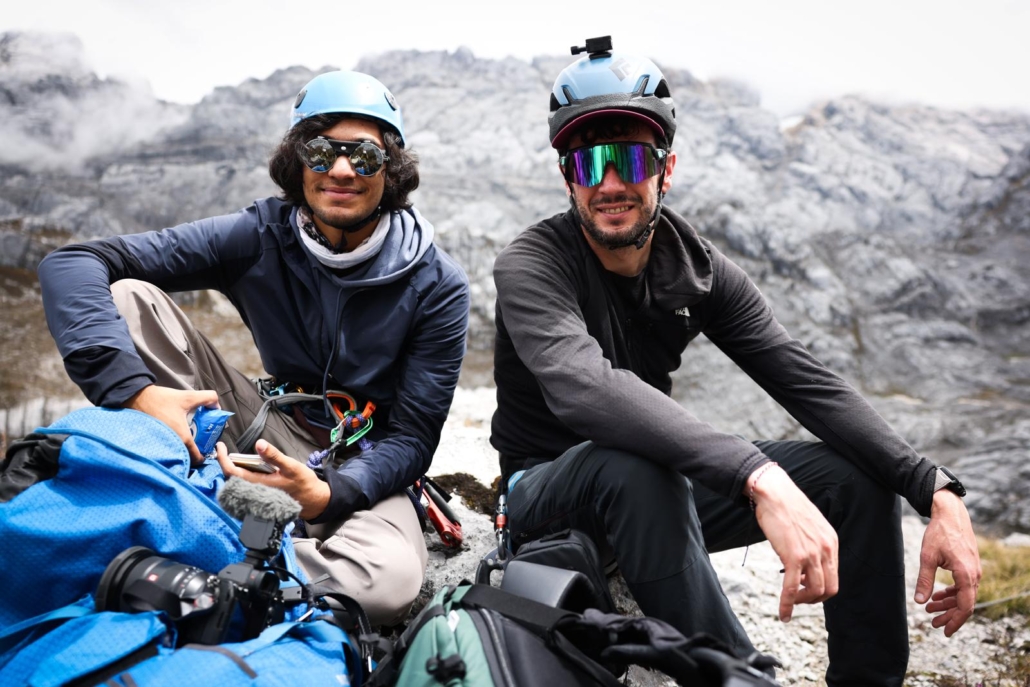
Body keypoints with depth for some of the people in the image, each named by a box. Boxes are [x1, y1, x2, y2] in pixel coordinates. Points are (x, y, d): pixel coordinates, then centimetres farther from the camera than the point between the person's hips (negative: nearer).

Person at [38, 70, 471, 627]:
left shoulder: (437, 285, -13)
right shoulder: (260, 236, -10)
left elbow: (413, 438, -12)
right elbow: (71, 264, -15)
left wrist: (325, 495, -32)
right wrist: (137, 389, -31)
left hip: (361, 471, -2)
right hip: (274, 436, 2)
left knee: (390, 583, -39)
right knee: (123, 297, -14)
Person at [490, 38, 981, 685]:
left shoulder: (701, 268, -3)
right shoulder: (531, 267, -20)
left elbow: (811, 383, -10)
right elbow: (586, 389, -40)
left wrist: (939, 492, -22)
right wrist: (759, 476, -50)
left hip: (663, 484, 5)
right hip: (553, 491, -5)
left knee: (859, 475, -10)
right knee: (635, 470, -39)